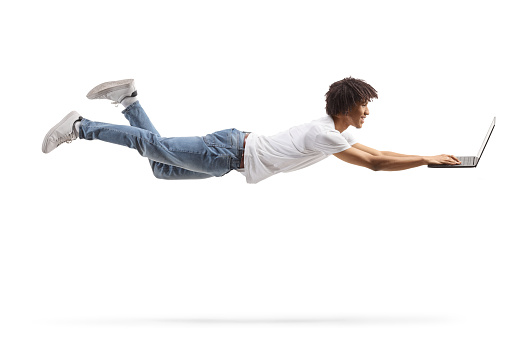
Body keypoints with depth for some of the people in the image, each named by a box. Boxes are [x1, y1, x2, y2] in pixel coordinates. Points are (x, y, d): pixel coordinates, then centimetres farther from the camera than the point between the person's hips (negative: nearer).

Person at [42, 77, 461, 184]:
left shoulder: (336, 130, 9)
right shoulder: (326, 137, -19)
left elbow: (377, 153, 22)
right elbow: (376, 164, -24)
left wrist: (426, 157, 16)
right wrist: (428, 159, -17)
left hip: (236, 149, 8)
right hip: (232, 152, -8)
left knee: (161, 166, 17)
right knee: (156, 147, -4)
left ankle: (130, 99, 18)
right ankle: (80, 126, 1)